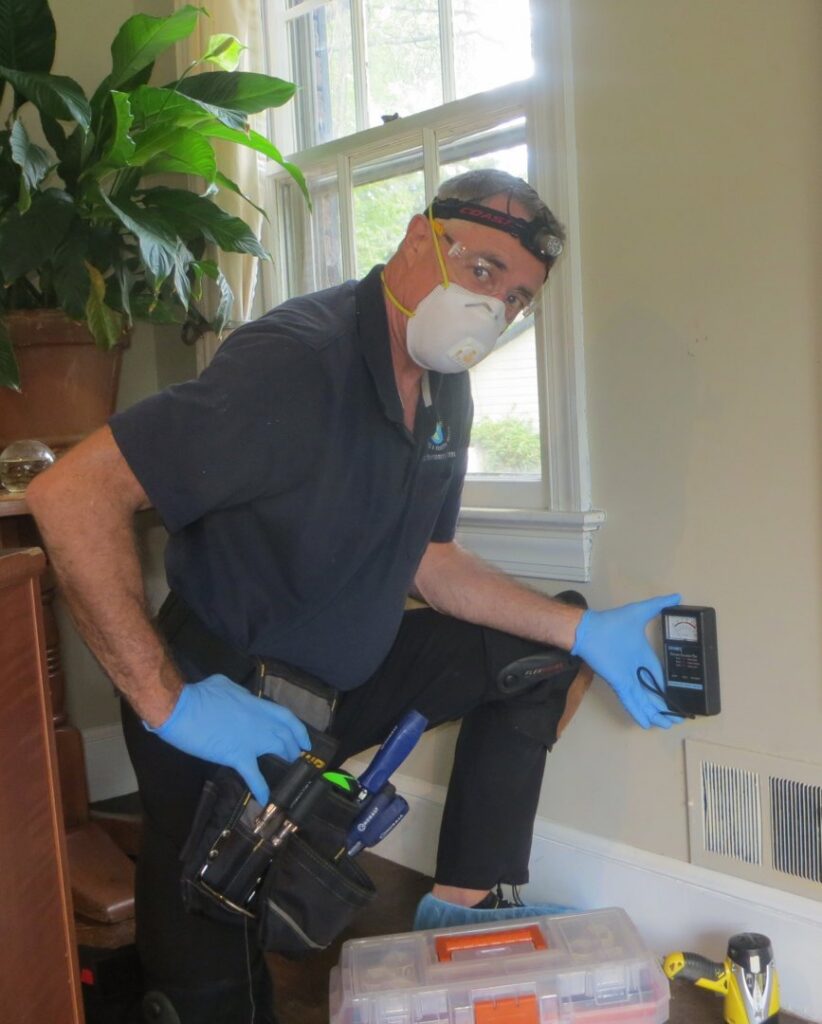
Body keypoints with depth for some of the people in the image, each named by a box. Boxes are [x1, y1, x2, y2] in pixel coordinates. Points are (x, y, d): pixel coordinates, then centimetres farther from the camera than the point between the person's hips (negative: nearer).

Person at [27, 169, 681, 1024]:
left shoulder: (445, 390, 1)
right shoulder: (296, 360, -28)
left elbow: (425, 563, 6)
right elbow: (70, 493, -33)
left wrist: (585, 632, -4)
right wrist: (167, 701, -34)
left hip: (347, 674, 8)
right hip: (227, 696, -8)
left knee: (549, 648, 4)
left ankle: (464, 905, 10)